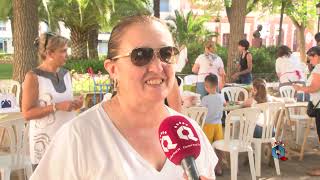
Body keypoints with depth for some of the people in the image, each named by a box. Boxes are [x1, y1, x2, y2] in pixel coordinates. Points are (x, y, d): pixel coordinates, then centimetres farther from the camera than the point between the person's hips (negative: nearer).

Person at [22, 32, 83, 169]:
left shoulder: (66, 74, 8)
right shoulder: (33, 77, -10)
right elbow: (27, 113, -14)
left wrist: (74, 104, 1)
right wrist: (57, 106, -21)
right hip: (45, 141, -5)